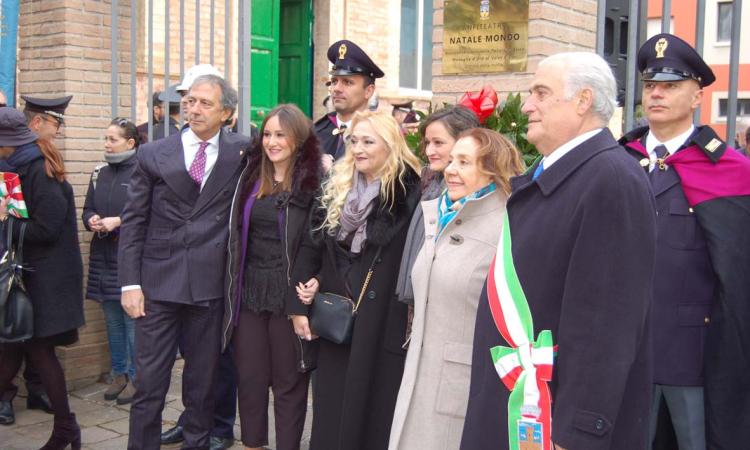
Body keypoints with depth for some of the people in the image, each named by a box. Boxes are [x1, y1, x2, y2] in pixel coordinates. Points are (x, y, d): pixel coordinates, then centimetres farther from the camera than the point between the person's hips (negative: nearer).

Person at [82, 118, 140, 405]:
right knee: (112, 320, 13)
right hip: (104, 259, 7)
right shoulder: (100, 174, 12)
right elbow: (87, 211, 16)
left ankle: (136, 377, 13)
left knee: (133, 320, 0)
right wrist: (92, 220, -5)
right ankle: (119, 374, 25)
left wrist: (118, 222, -19)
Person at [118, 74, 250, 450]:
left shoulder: (242, 152, 4)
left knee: (202, 383, 12)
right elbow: (133, 222, 3)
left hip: (210, 284, 0)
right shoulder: (153, 154, 3)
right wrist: (130, 283, -3)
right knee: (149, 382, 3)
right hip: (158, 283, 0)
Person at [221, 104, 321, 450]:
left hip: (288, 292, -4)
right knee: (249, 378, 12)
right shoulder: (250, 176, 8)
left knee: (288, 381, 7)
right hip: (249, 290, 5)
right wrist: (233, 286, 9)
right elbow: (237, 231, 13)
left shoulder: (313, 181, -8)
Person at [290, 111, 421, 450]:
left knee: (372, 410, 5)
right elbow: (311, 246, 10)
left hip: (383, 319, -5)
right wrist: (299, 306, 4)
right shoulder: (336, 187, 8)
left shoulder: (408, 193, -9)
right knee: (331, 411, 14)